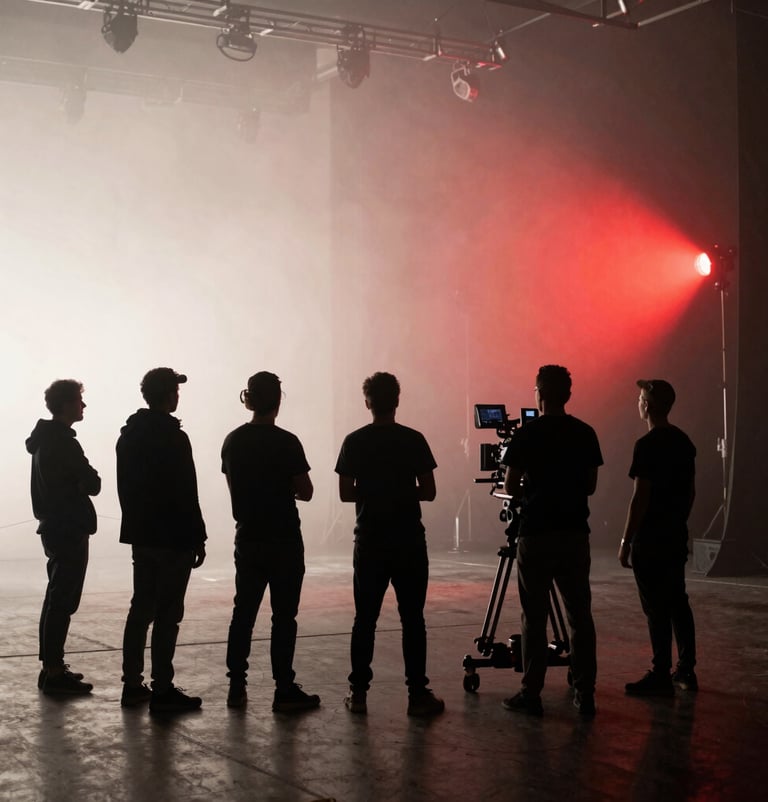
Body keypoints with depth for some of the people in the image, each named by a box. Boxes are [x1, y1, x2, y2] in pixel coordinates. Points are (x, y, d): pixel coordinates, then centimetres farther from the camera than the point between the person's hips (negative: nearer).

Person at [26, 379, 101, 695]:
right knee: (62, 602, -7)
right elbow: (92, 484, -16)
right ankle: (54, 673, -4)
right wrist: (86, 481, 2)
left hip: (53, 527, 10)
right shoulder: (63, 443, -18)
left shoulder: (44, 439, 14)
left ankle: (51, 667, 22)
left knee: (56, 600, 15)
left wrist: (81, 482, 4)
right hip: (70, 530, -10)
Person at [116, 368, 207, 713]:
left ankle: (133, 685, 18)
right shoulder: (174, 438, -16)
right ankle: (162, 691, -1)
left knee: (141, 608, 13)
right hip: (174, 538, -8)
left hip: (140, 535, 8)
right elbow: (186, 494, -17)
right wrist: (198, 538, -11)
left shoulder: (128, 435, 9)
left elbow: (125, 487, 14)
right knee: (167, 614, -4)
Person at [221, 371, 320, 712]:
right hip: (283, 539, -5)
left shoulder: (232, 441, 2)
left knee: (243, 611, 12)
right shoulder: (286, 442, -14)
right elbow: (305, 492, -8)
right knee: (284, 616, 0)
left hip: (247, 537, 5)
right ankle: (285, 691, 3)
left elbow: (234, 487, 11)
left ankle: (236, 687, 16)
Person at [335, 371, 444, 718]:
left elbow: (345, 493, -1)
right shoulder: (414, 440, -5)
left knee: (365, 618, 8)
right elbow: (429, 492, -4)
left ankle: (358, 692, 10)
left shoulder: (354, 442, -2)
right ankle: (418, 694, 3)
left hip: (369, 541, 1)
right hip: (409, 542, -1)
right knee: (412, 619, 2)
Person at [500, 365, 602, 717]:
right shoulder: (585, 434, 4)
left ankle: (531, 694, 4)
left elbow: (510, 486, -4)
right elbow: (590, 486, 10)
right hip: (575, 532, 4)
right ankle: (585, 693, 9)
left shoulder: (526, 434, -7)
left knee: (534, 616, 2)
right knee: (579, 614, 8)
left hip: (536, 533, -3)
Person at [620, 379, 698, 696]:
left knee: (656, 607, -3)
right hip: (677, 536, 8)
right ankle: (686, 671, 19)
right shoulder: (684, 441, 8)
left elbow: (640, 498, -18)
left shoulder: (647, 445, -16)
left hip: (650, 539, -8)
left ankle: (661, 676, 0)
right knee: (677, 601, 14)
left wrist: (626, 542, -13)